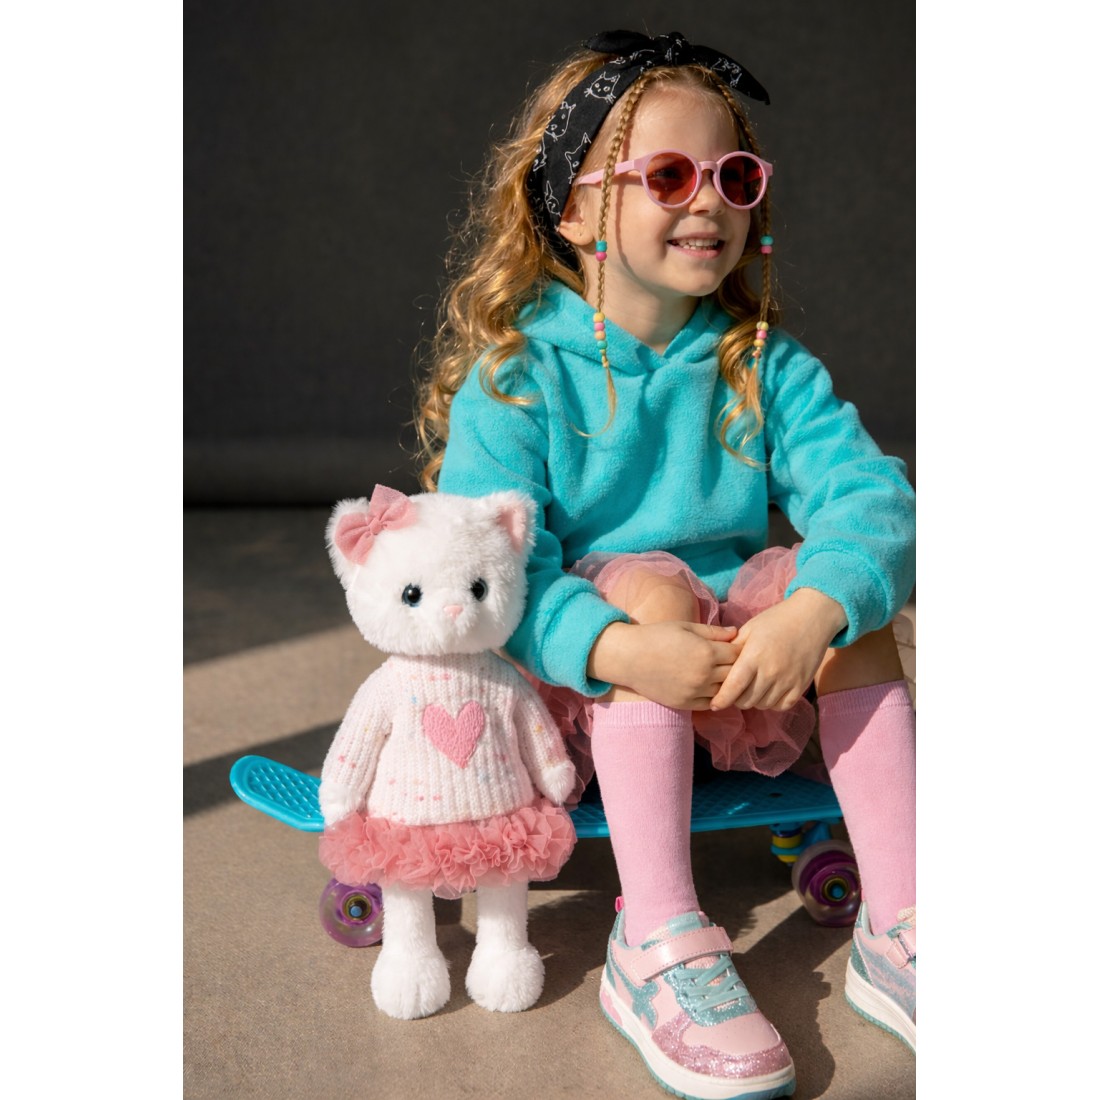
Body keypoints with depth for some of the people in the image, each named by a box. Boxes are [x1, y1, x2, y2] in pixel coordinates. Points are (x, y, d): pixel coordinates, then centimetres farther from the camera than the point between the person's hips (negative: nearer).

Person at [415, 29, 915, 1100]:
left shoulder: (765, 365, 1)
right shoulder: (517, 372, -10)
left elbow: (869, 494, -13)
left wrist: (813, 611, -35)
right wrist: (621, 649, -39)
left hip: (742, 682, 4)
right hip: (575, 686, -3)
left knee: (836, 578, -19)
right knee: (647, 580, -30)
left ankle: (895, 927, -18)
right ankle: (657, 948, -33)